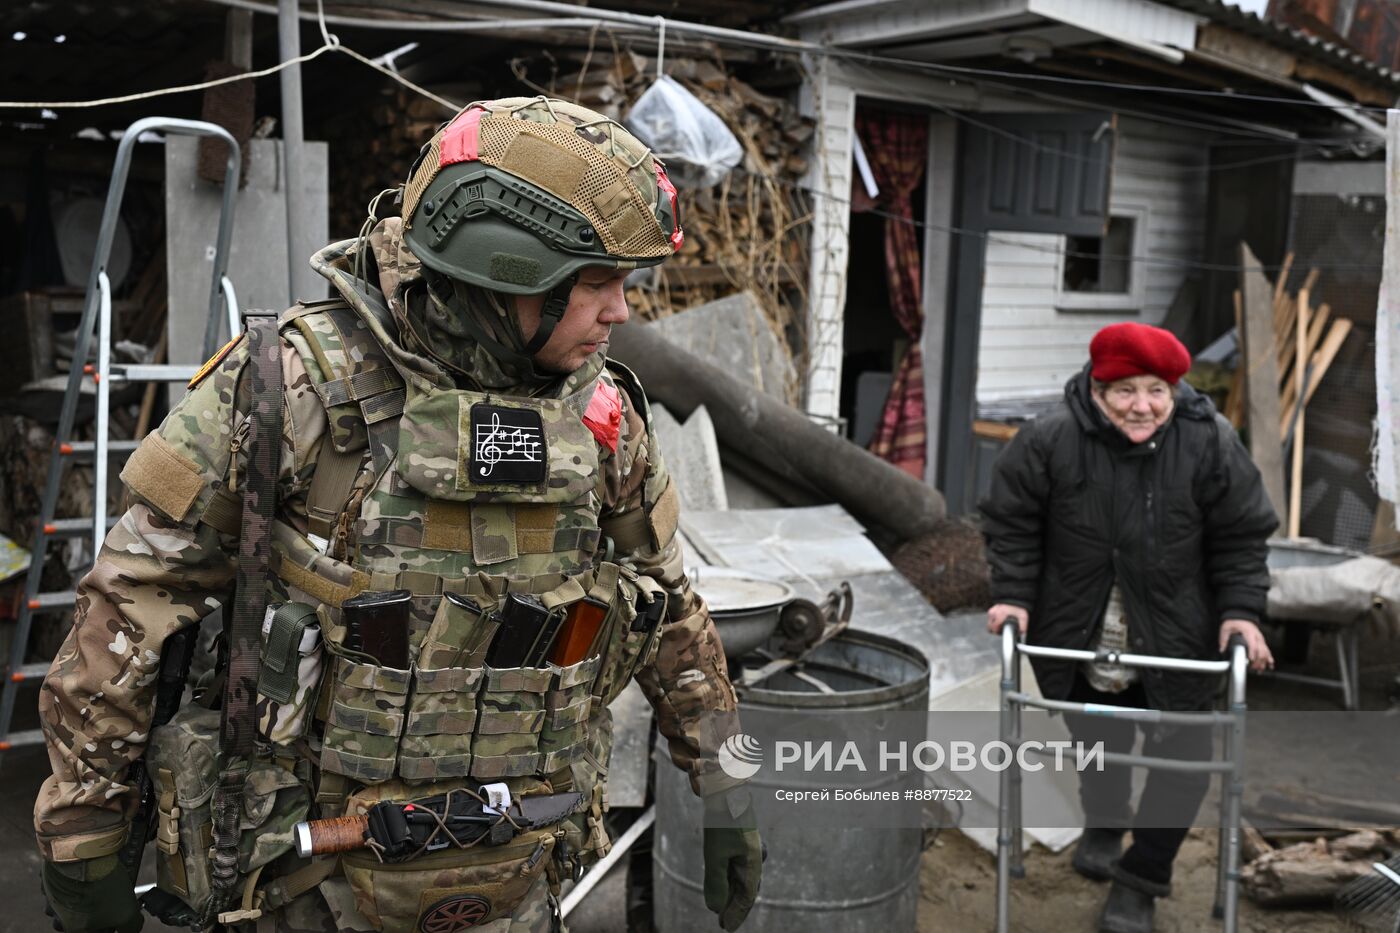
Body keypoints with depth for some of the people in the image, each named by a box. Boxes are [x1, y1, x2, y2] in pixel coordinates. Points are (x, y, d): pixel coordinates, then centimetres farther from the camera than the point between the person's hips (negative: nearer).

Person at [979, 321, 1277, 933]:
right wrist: (1012, 595, -13)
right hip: (1077, 634, 0)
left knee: (1180, 756, 1)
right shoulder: (1049, 441, -16)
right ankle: (1102, 824, 50)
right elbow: (1011, 523, -6)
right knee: (1097, 740, 17)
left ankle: (1140, 879, 20)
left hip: (1173, 638, 0)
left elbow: (1241, 537, -4)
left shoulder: (1211, 445, -13)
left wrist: (1241, 611, -12)